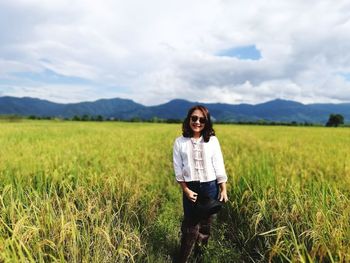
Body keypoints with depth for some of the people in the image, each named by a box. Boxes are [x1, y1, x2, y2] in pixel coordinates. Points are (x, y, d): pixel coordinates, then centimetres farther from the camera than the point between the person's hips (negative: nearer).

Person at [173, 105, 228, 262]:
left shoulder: (212, 140, -3)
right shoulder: (180, 142, -4)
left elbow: (219, 167, -1)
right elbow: (178, 169, -3)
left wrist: (223, 190, -2)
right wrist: (186, 190, -8)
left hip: (210, 187, 1)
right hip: (190, 188, -1)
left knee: (206, 223, 16)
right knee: (190, 225, 5)